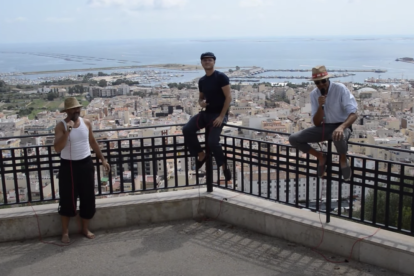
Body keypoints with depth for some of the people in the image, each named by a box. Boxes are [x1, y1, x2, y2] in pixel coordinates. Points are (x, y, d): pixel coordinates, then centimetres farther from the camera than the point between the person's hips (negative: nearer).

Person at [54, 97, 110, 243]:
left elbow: (92, 142, 15)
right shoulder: (61, 126, -11)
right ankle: (65, 232, 20)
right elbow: (57, 148, -23)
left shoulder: (86, 123, 2)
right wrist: (67, 131, -30)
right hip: (68, 166, -4)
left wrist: (102, 159, 16)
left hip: (86, 164, 4)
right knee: (67, 199, 3)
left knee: (88, 197, 8)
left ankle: (85, 228, 26)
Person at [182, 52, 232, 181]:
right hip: (206, 113, 7)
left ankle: (224, 166, 3)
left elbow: (228, 97, -14)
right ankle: (201, 155, 2)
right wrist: (201, 102, -4)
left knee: (212, 141, -21)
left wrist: (221, 116, -19)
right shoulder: (202, 81, 11)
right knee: (187, 129, -14)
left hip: (219, 114, -7)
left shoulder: (221, 77, -10)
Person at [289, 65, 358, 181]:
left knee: (338, 137, -42)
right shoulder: (314, 94, -5)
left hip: (340, 125, -4)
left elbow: (354, 114, -23)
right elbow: (317, 123, -6)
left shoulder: (340, 89, -17)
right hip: (324, 127, 4)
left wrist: (341, 127, -42)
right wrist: (320, 106, -24)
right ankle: (320, 157, 10)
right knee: (293, 139, -12)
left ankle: (343, 159, -6)